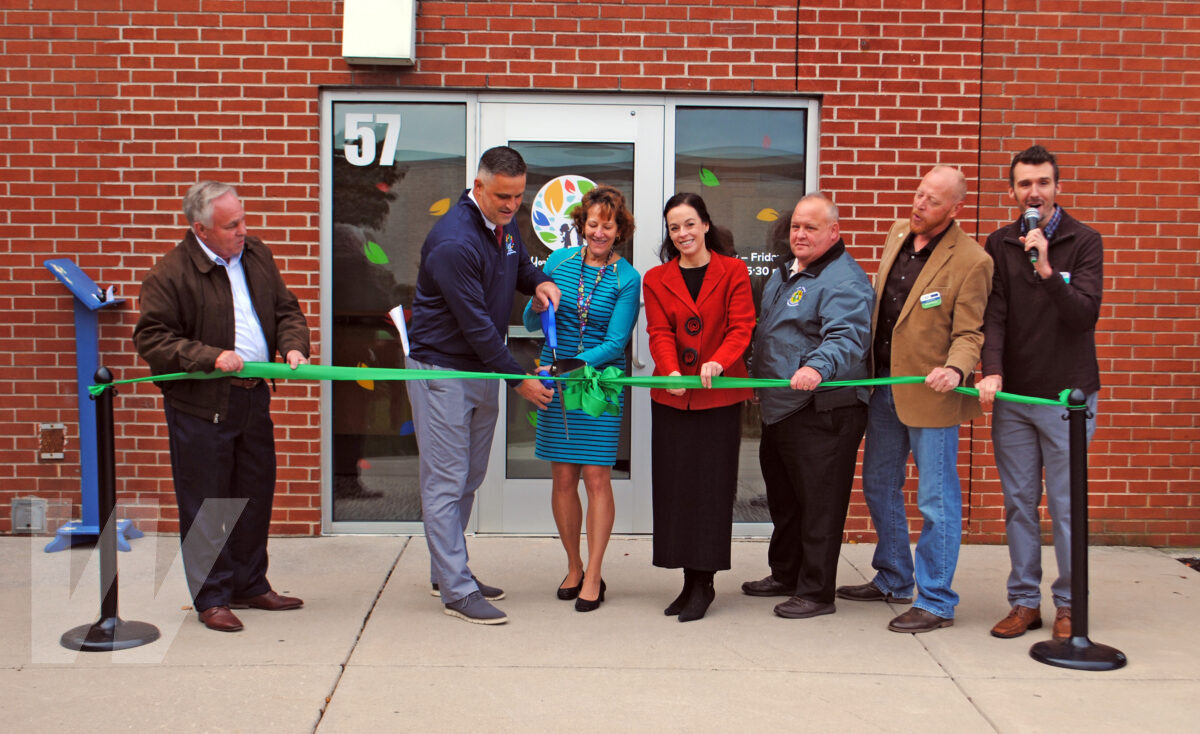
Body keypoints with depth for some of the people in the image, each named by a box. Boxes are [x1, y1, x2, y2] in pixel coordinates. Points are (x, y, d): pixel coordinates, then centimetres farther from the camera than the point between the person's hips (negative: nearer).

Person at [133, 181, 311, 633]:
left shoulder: (256, 255, 7)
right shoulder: (170, 273, -12)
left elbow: (286, 311, 15)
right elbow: (151, 339, -13)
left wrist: (293, 346, -5)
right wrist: (210, 357, -21)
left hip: (254, 398, 6)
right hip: (201, 405, -6)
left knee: (256, 495, 14)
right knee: (205, 505, 1)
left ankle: (250, 586, 29)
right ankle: (212, 598, 13)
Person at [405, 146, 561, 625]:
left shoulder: (503, 224, 5)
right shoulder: (453, 241, -23)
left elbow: (518, 263, 26)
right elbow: (476, 322, -22)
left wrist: (539, 281, 1)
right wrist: (518, 379, -18)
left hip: (482, 368, 9)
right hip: (441, 369, -9)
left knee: (468, 479, 15)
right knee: (445, 482, -5)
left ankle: (447, 572, 26)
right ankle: (457, 591, -1)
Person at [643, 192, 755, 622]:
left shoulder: (733, 272, 3)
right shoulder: (656, 279, 10)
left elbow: (741, 327, -6)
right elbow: (660, 334, -1)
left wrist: (718, 362, -25)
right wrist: (671, 371, -20)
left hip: (720, 396, -3)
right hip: (671, 396, 3)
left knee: (712, 486, -3)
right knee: (674, 485, 3)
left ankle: (703, 582, 4)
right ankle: (691, 582, 13)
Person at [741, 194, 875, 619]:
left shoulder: (844, 281, -15)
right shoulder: (783, 273, 16)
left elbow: (846, 338, -31)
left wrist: (817, 367, -48)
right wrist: (758, 380, 27)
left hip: (823, 412, -10)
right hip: (778, 408, 10)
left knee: (818, 503, -3)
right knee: (782, 498, 20)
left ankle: (815, 592, 6)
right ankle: (785, 575, 35)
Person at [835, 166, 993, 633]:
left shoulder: (971, 261, -13)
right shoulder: (896, 237, 8)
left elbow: (969, 333, -14)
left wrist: (955, 370, -33)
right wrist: (867, 372, 18)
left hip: (931, 393, -8)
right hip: (883, 385, 8)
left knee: (936, 501, -1)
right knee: (879, 486, 18)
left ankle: (936, 602, 9)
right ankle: (894, 581, 35)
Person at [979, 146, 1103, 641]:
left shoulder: (1084, 241, -1)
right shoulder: (999, 245, 6)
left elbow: (1085, 314, -11)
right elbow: (993, 316, -2)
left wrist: (1047, 270, -24)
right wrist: (992, 372, -17)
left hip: (1067, 395, -3)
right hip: (1012, 396, 3)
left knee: (1066, 505, 2)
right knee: (1019, 503, 8)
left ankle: (1069, 605, 14)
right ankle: (1025, 601, 18)